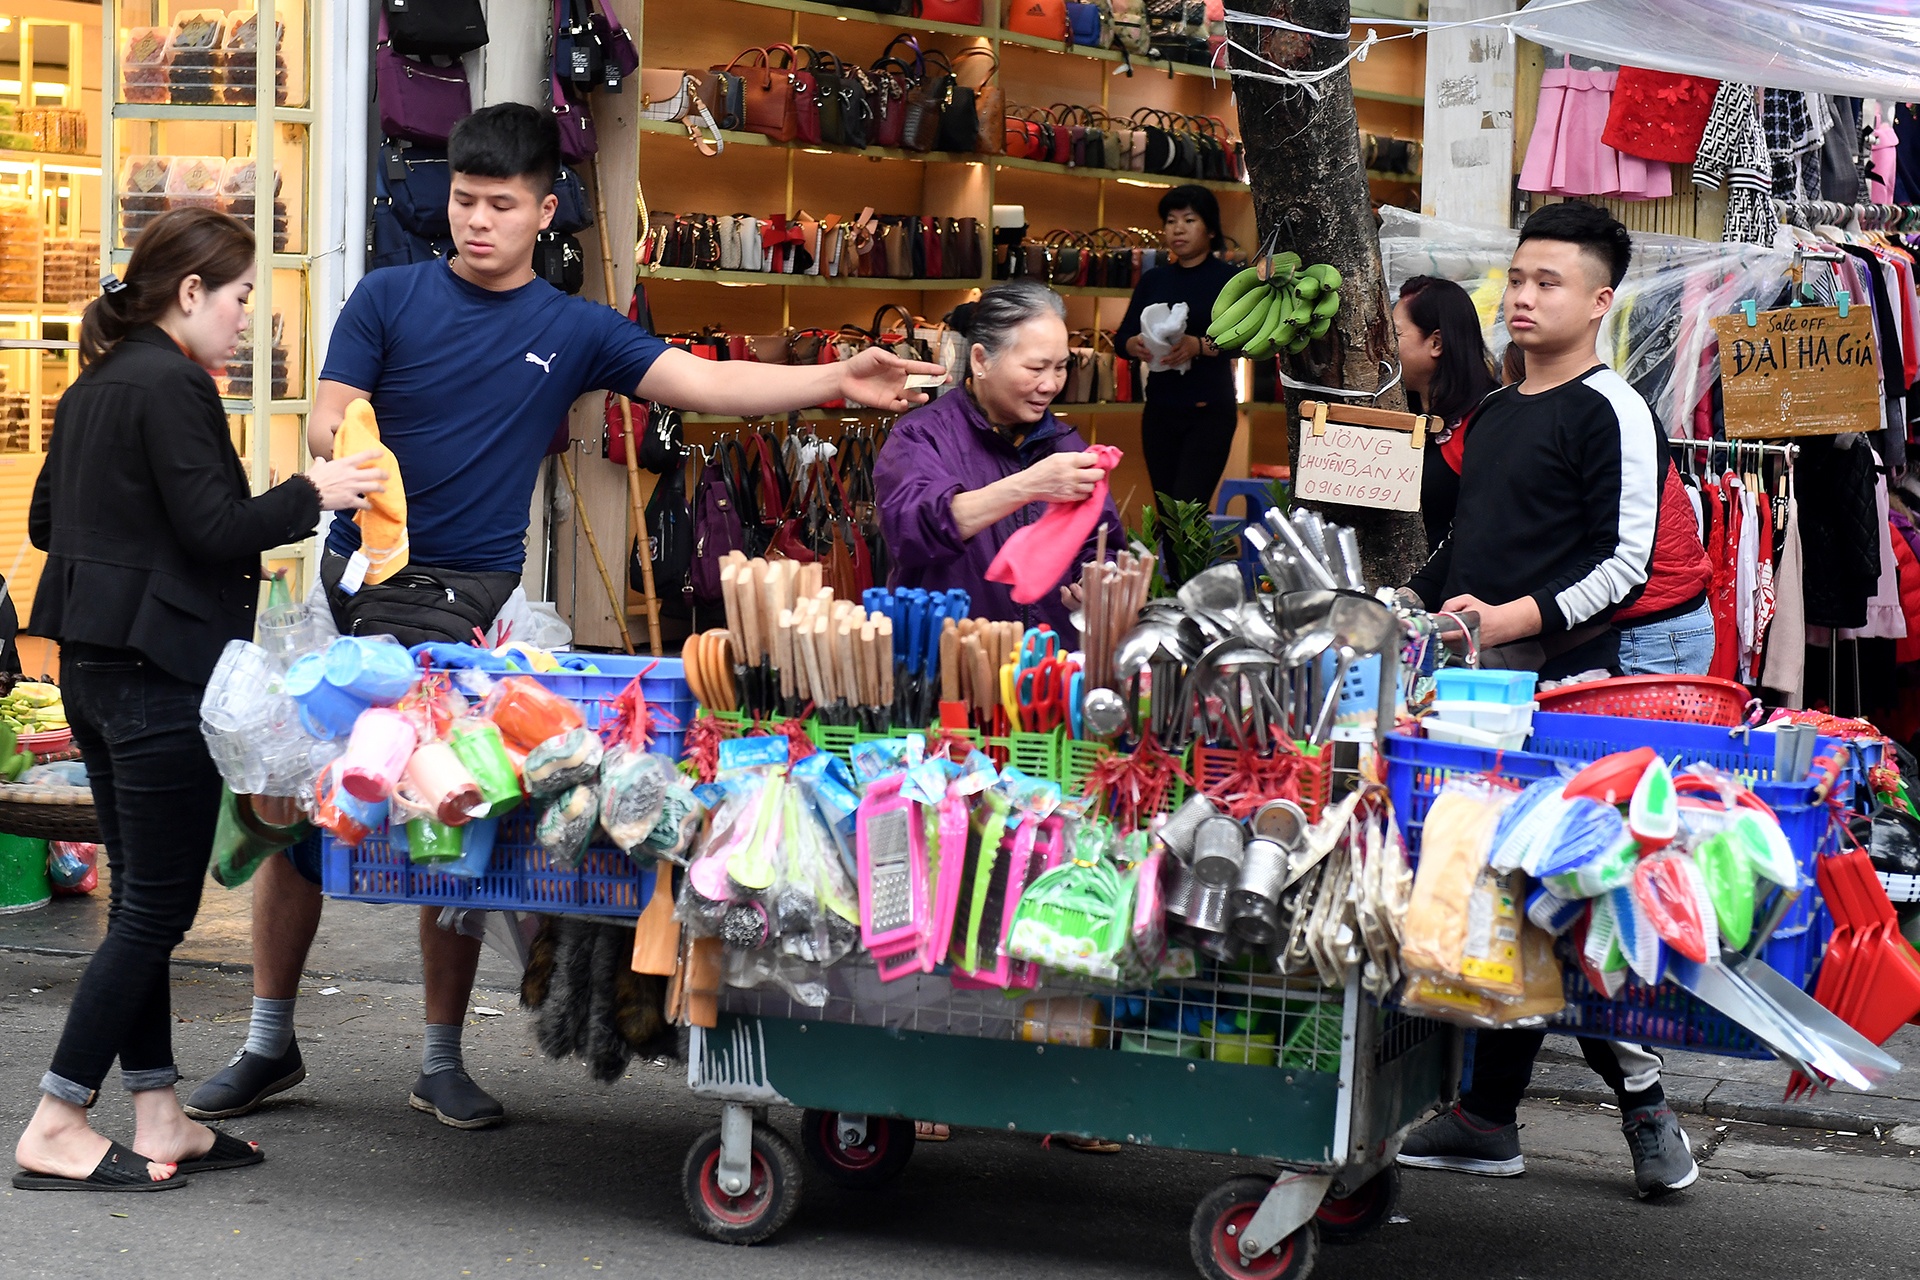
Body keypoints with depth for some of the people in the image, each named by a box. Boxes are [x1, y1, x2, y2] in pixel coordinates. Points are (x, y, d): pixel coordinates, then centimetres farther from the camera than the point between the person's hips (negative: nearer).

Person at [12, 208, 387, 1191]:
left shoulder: (94, 386, 14)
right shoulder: (170, 385, -14)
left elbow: (45, 521, 21)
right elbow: (216, 527, -19)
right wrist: (312, 493, -6)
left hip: (95, 663, 10)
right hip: (161, 668, -10)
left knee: (142, 899, 13)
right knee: (157, 905, -3)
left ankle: (158, 1118, 17)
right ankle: (56, 1130, -1)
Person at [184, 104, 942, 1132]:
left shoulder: (572, 332, 8)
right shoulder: (390, 297, 6)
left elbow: (706, 384, 2)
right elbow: (327, 419, 0)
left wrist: (835, 382, -9)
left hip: (469, 602, 0)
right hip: (355, 581, 0)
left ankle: (442, 1064, 14)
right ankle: (268, 1045, 16)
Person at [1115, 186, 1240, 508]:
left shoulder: (1228, 279, -3)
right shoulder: (1153, 280, 11)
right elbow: (1123, 334, 5)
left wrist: (1199, 345, -30)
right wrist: (1134, 345, -18)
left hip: (1209, 410, -5)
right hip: (1160, 408, 5)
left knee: (1187, 506, -16)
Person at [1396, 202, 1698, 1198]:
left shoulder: (1611, 412, -5)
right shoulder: (1494, 413, 19)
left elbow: (1626, 563, -12)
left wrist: (1515, 619, -20)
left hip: (1563, 680, -8)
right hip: (1474, 680, 8)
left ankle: (1641, 1096, 0)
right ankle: (1486, 1117, 12)